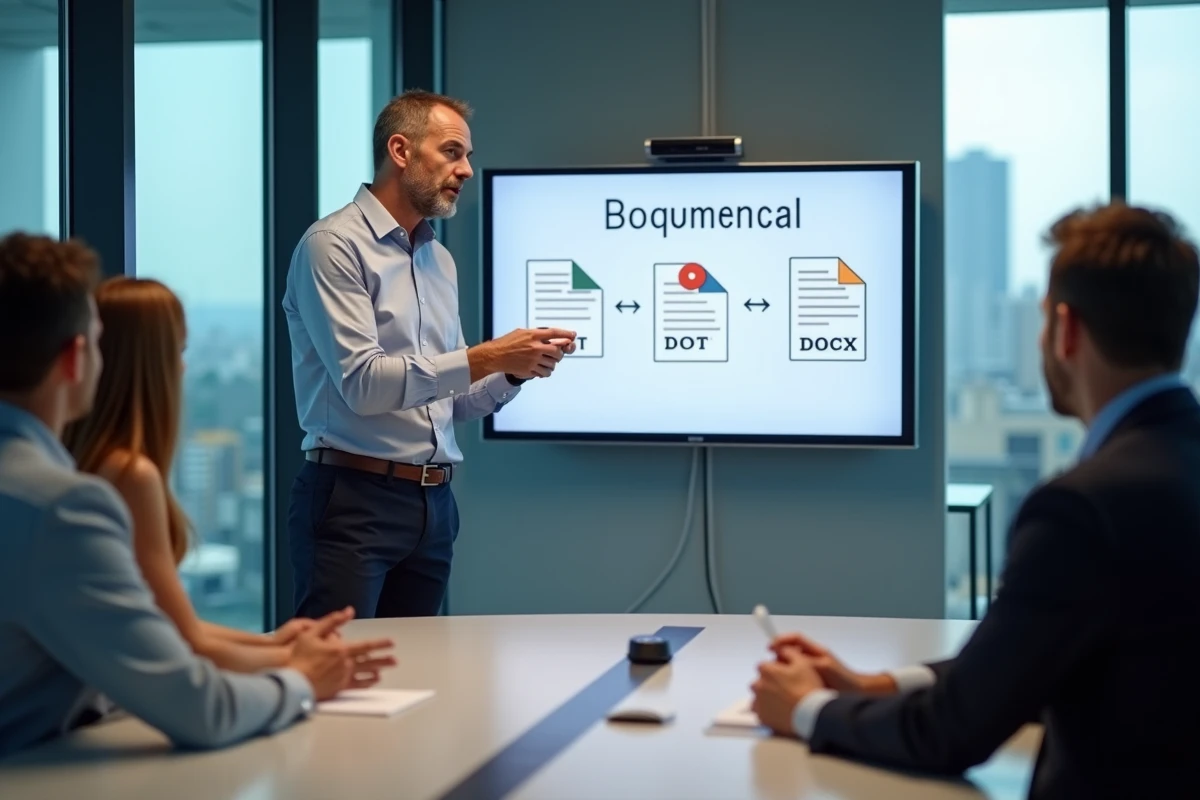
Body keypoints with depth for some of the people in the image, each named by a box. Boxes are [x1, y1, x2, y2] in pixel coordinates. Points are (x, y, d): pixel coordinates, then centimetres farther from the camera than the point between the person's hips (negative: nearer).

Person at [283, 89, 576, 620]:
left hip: (433, 503, 7)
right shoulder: (334, 244, -7)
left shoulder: (440, 260, 17)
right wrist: (486, 358, -18)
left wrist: (514, 372, -1)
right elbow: (362, 382, -18)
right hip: (353, 500, -7)